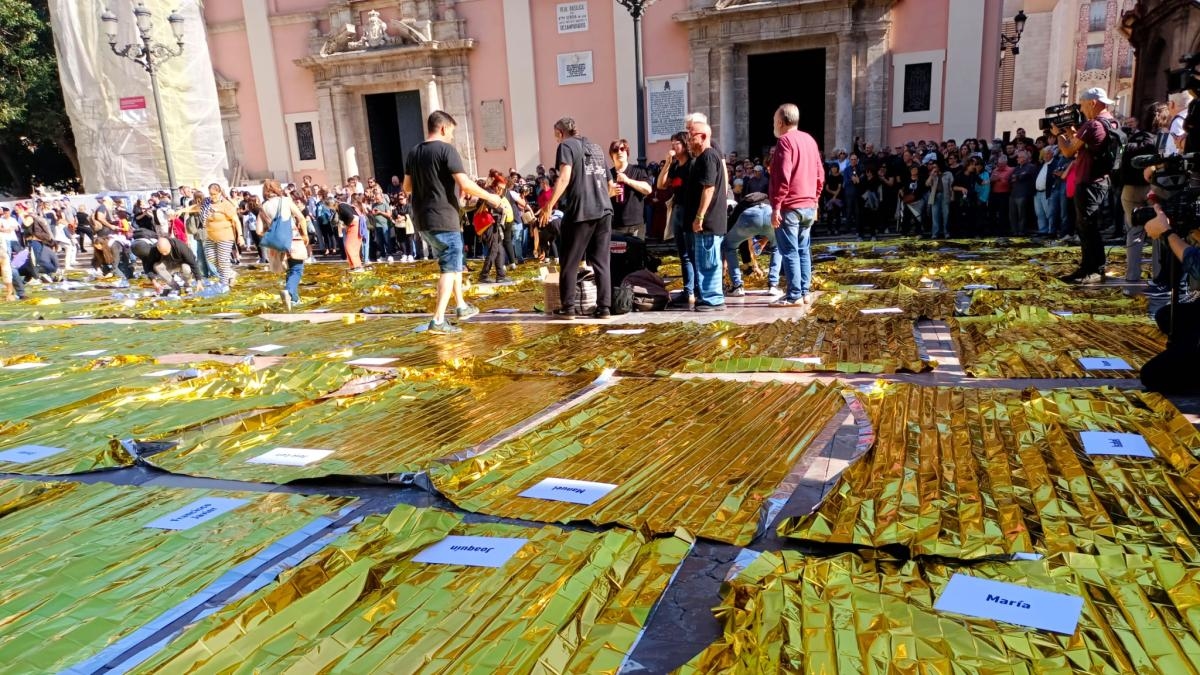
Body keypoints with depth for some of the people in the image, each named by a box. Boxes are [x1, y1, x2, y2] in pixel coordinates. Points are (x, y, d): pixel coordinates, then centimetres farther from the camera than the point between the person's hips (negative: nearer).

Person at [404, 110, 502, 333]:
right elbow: (465, 185, -19)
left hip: (422, 220, 8)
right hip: (443, 219, -8)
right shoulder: (446, 149, -12)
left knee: (453, 263, 23)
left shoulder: (413, 153, 10)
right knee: (450, 268, -1)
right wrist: (489, 197, -5)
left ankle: (461, 306, 32)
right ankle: (438, 320, -7)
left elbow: (407, 187, 19)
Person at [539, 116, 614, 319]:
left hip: (580, 211, -6)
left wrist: (549, 206, -14)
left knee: (570, 262, 3)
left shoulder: (566, 146, 1)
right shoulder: (596, 147, 22)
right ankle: (604, 307, 4)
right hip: (604, 210, 6)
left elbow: (565, 178, -13)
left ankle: (568, 308, 4)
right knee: (601, 262, 7)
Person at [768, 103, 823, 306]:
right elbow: (820, 175, 16)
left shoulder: (785, 141, -10)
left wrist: (775, 207, -17)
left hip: (789, 207, -8)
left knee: (789, 252, -5)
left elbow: (783, 177, -18)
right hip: (809, 206, 8)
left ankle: (794, 296, -4)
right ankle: (804, 292, 15)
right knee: (803, 250, 11)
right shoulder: (809, 140, 14)